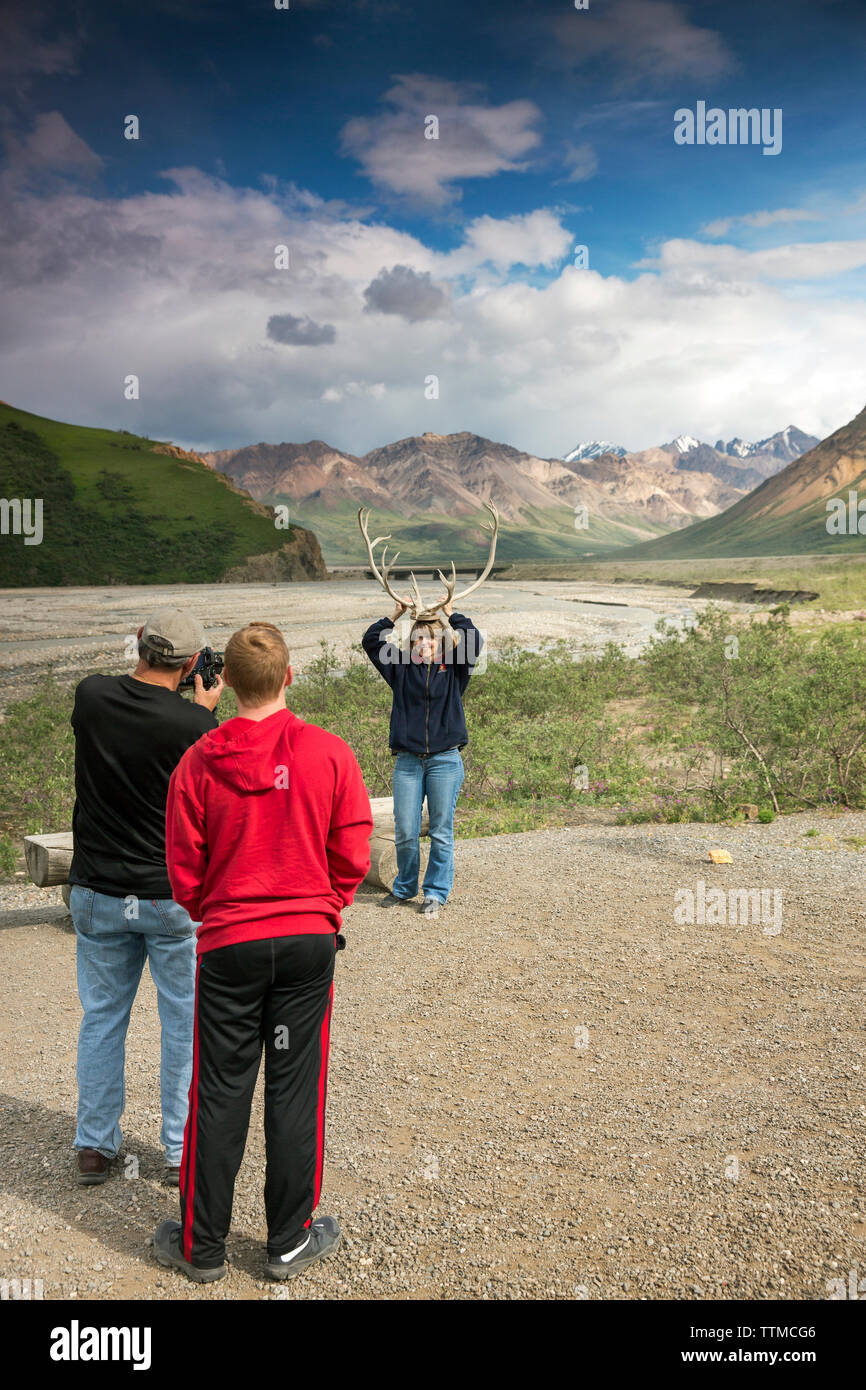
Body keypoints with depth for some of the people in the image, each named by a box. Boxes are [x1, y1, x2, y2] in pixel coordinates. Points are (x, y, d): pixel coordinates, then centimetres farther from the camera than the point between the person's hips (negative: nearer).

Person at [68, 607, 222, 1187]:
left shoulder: (90, 696, -7)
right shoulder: (194, 723, -19)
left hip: (96, 893, 4)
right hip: (174, 898, -3)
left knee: (102, 1016, 17)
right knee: (185, 1020, 12)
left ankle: (95, 1146, 27)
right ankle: (183, 1150, 22)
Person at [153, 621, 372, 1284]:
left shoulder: (199, 763, -8)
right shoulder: (330, 752, -8)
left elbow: (184, 874, -2)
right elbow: (352, 858, -3)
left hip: (228, 945, 0)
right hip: (310, 942, 0)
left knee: (220, 1093, 11)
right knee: (295, 1090, 11)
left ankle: (202, 1246, 26)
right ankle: (290, 1241, 24)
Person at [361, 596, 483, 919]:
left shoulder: (453, 670, 5)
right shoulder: (402, 669, 9)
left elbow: (473, 641, -9)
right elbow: (370, 641, 5)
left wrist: (451, 614, -1)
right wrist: (396, 614, 2)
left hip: (445, 760, -1)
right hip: (407, 761, 1)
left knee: (441, 833, 3)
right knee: (405, 832, 4)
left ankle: (436, 893, 15)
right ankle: (404, 888, 24)